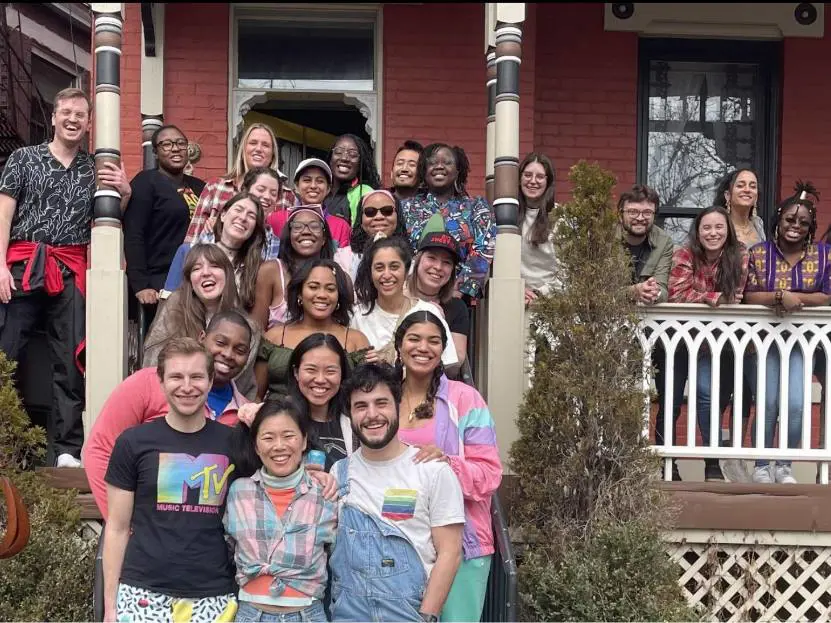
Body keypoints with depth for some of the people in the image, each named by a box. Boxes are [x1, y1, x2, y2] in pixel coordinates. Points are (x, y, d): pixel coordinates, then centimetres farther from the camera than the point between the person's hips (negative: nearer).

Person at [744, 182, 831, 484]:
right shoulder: (759, 252, 1)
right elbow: (749, 296, -6)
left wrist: (794, 298, -16)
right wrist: (781, 296, -22)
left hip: (803, 339, 1)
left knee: (796, 404, -13)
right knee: (768, 404, -11)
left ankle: (784, 465, 8)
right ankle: (761, 465, 9)